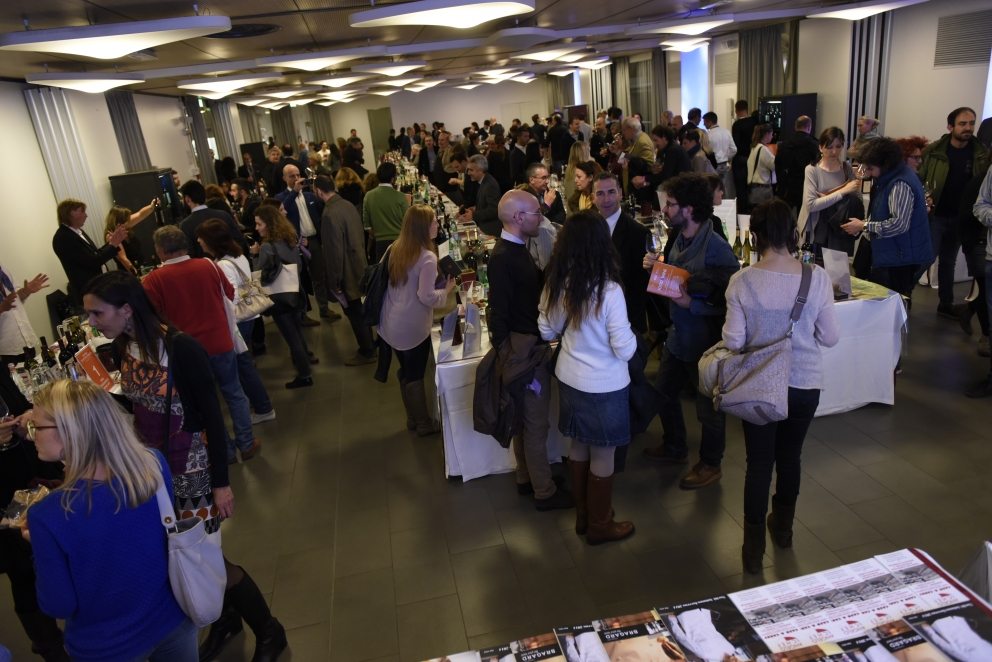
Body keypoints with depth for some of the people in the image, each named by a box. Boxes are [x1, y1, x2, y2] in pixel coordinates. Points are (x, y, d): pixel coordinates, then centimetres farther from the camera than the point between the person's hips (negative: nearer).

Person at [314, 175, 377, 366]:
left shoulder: (329, 214, -23)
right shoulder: (348, 204, 2)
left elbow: (335, 250, -22)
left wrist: (335, 281, -15)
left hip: (347, 272, -8)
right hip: (359, 266, 8)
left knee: (353, 312, 5)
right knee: (360, 310, 21)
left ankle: (367, 352, 17)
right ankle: (369, 345, 34)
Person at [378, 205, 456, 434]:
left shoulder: (395, 249, 2)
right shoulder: (427, 258, -21)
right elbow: (426, 297, -23)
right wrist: (446, 289, -6)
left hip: (392, 323, 7)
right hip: (412, 327, -7)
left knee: (405, 372, 21)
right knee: (415, 375, 9)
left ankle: (412, 418, 36)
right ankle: (424, 424, 25)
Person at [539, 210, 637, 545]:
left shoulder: (556, 283, -8)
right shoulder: (608, 290, -24)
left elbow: (547, 331, 5)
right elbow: (625, 350, -20)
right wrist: (630, 333, -1)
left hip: (568, 378, 6)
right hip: (604, 386, -6)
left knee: (579, 446, 22)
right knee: (602, 455, 12)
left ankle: (583, 515, 40)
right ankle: (599, 525, 31)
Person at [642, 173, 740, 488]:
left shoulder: (716, 249, -24)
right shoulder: (680, 240, 3)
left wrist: (692, 304, -30)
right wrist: (657, 268, -3)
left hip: (705, 343, -9)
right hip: (678, 337, 9)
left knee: (709, 407, 11)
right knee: (663, 392, 22)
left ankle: (710, 464, 34)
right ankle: (675, 447, 45)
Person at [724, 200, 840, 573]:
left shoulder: (742, 282, -16)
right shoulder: (817, 278, -12)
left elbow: (733, 342, -13)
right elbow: (830, 338, -7)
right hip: (805, 383, 2)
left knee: (759, 463, 12)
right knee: (790, 457, 21)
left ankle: (754, 547, 21)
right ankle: (783, 528, 43)